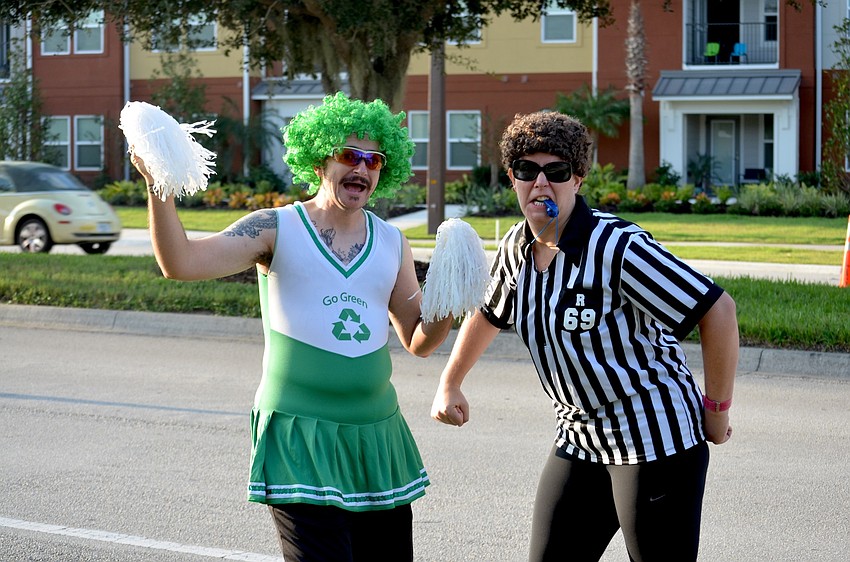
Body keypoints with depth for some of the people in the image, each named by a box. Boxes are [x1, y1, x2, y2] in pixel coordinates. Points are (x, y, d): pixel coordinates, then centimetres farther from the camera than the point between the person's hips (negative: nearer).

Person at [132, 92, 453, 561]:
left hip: (376, 436, 5)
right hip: (299, 433, -5)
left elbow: (418, 341, 16)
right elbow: (182, 263, -14)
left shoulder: (391, 243, 11)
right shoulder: (276, 229, -2)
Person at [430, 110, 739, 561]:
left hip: (655, 438, -7)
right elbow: (488, 314, 25)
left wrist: (717, 410, -12)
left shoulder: (617, 246, -21)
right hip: (579, 442, 7)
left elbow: (717, 309, -20)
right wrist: (449, 384, 31)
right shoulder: (516, 249, 3)